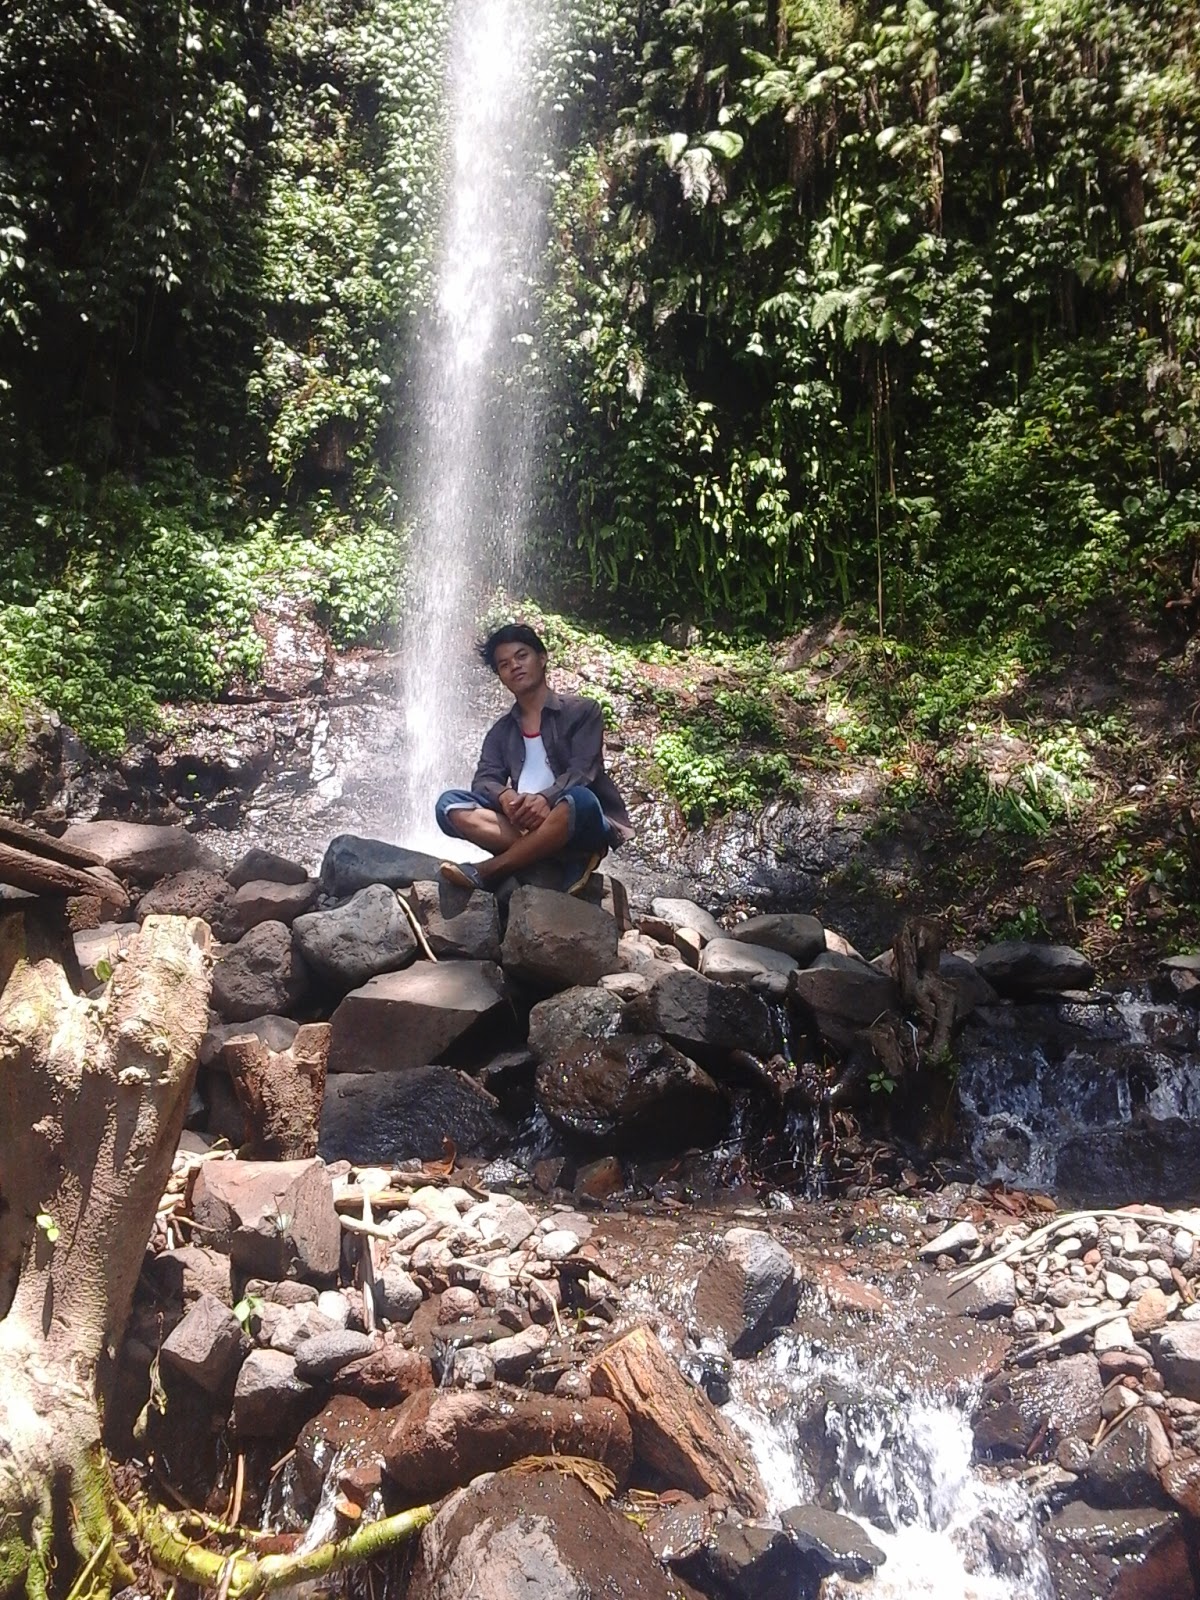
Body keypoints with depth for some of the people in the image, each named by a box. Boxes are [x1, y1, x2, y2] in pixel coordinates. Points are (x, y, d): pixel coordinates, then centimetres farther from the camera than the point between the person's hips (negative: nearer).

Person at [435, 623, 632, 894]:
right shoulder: (500, 731, 19)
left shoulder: (581, 710, 6)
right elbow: (483, 780, 4)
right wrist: (505, 796, -21)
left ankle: (486, 871, -30)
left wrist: (545, 799, -28)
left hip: (582, 824, -4)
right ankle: (567, 858, -28)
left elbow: (583, 771, -8)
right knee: (450, 803, -16)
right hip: (523, 824, 4)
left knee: (579, 800, -38)